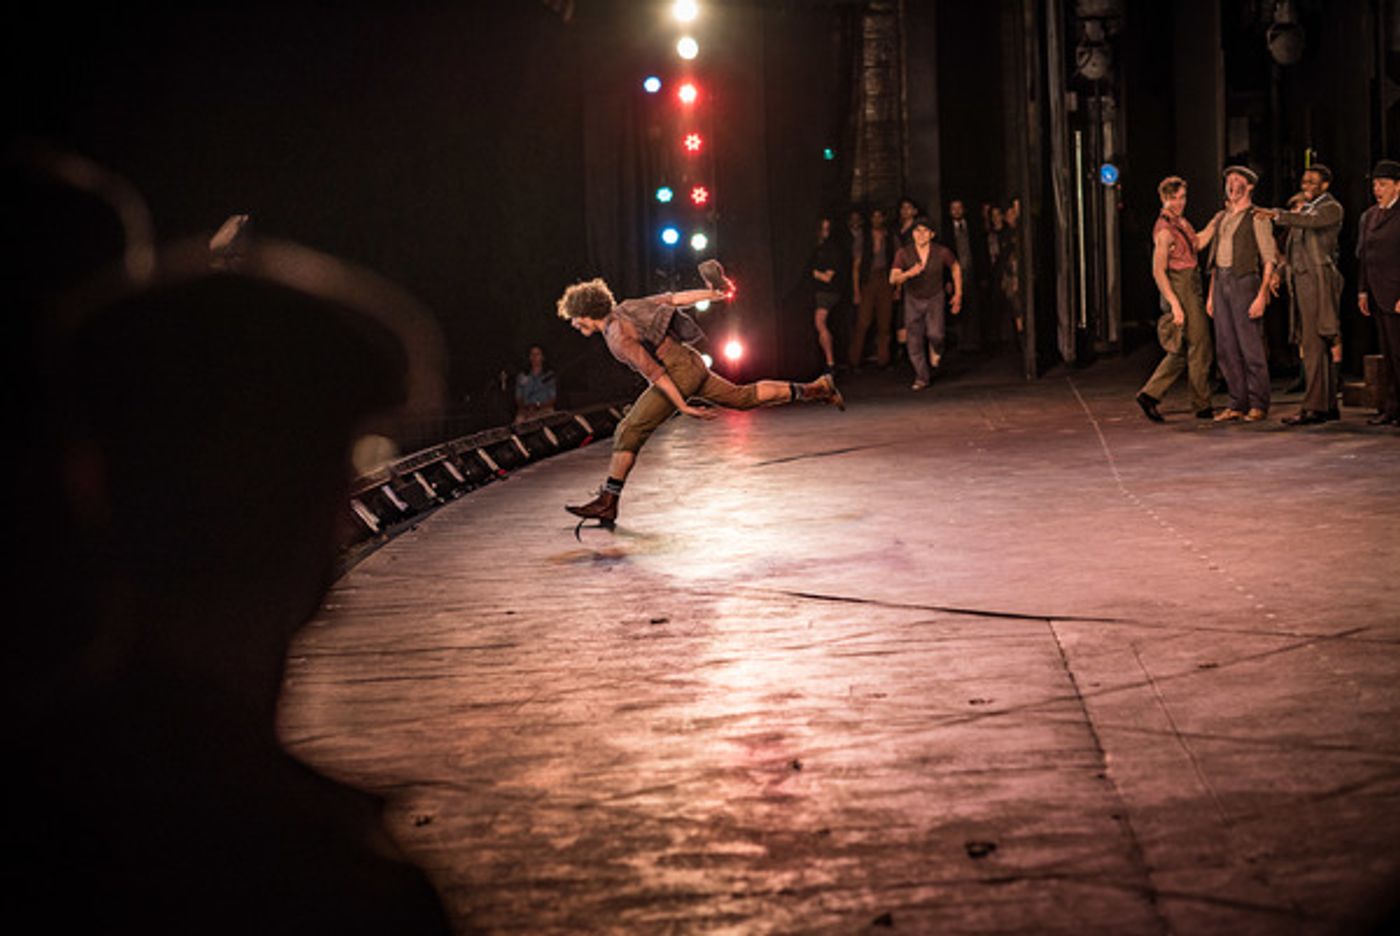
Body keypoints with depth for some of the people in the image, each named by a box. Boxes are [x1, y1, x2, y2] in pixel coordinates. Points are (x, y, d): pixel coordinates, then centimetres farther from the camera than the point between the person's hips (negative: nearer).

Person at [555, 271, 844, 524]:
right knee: (742, 397, 21)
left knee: (629, 432, -11)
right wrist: (714, 294, 15)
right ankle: (814, 389, 24)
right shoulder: (625, 309, 8)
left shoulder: (617, 336, -17)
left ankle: (607, 504, -12)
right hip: (691, 364, 10)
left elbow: (653, 372, -22)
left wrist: (683, 406, -22)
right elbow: (673, 299, 10)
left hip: (678, 373, -10)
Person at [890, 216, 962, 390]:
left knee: (934, 333, -21)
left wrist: (958, 294, 7)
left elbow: (956, 268, 5)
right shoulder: (904, 253, -17)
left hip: (934, 299, -1)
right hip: (913, 300, 1)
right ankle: (922, 377, 14)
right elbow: (893, 279, -24)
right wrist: (909, 273, -44)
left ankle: (936, 350, 17)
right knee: (914, 341, -3)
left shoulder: (942, 252, -15)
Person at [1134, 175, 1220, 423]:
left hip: (1191, 291, 9)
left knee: (1182, 351, 11)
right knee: (1199, 349, -2)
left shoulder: (1180, 221, 12)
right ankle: (1202, 406, 6)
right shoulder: (1165, 230, -16)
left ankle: (1150, 394, 9)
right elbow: (1158, 271, -19)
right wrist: (1175, 305, -24)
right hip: (1180, 292, -9)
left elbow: (1198, 243, 27)